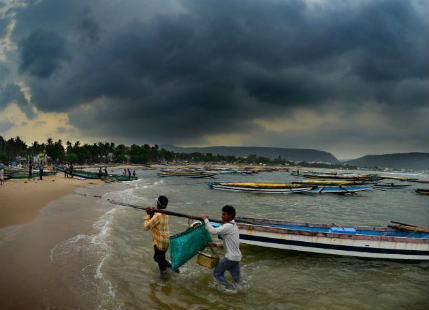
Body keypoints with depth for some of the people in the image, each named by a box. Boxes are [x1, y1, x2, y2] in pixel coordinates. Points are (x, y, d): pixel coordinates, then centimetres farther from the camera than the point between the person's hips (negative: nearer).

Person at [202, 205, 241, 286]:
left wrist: (206, 219, -16)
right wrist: (216, 245, 12)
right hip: (236, 256, 9)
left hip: (231, 257, -9)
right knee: (237, 280, 19)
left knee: (217, 273, 5)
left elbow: (213, 231, -27)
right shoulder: (233, 225, 11)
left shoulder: (228, 226, -19)